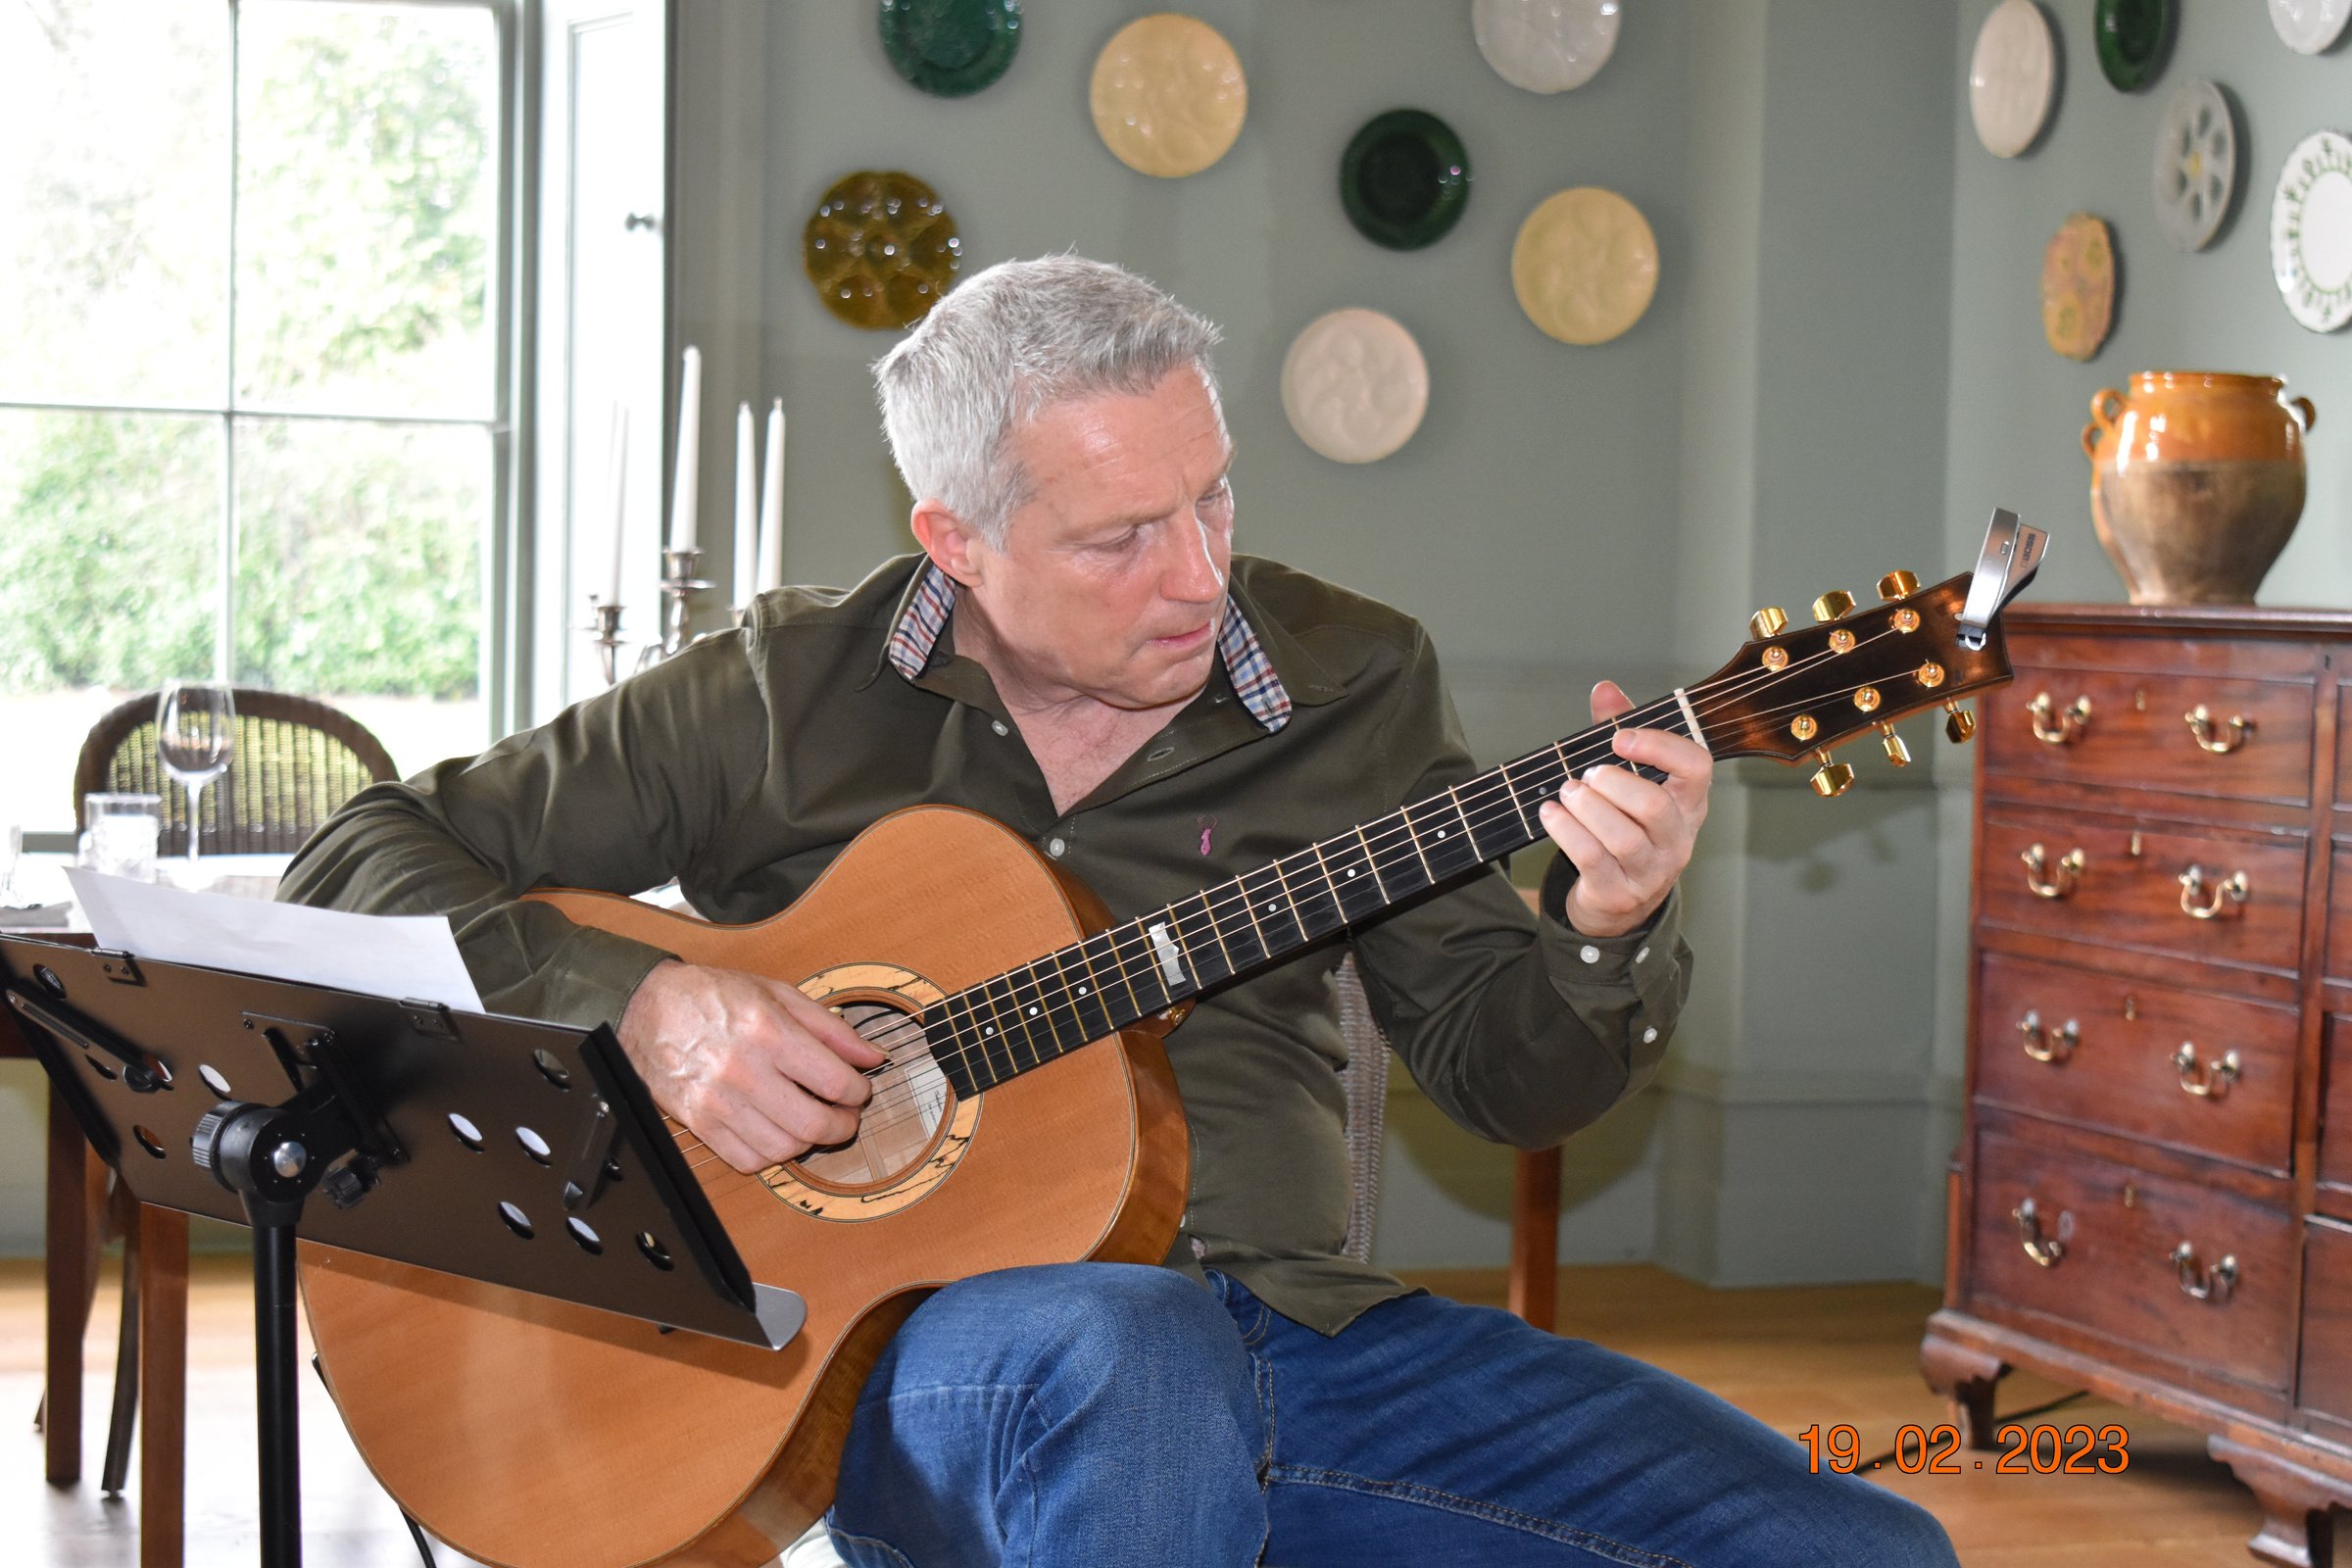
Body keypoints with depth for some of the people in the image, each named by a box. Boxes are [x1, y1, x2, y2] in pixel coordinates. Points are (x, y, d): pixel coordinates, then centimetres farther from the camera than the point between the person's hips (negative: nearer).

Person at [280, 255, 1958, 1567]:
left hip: (1294, 1328, 3)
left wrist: (1606, 933, -13)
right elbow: (358, 863, 3)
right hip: (923, 1348, -3)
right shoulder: (784, 697, 1)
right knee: (1136, 1351, -41)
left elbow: (1504, 1071, 10)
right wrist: (638, 999, -15)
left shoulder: (1350, 683, 8)